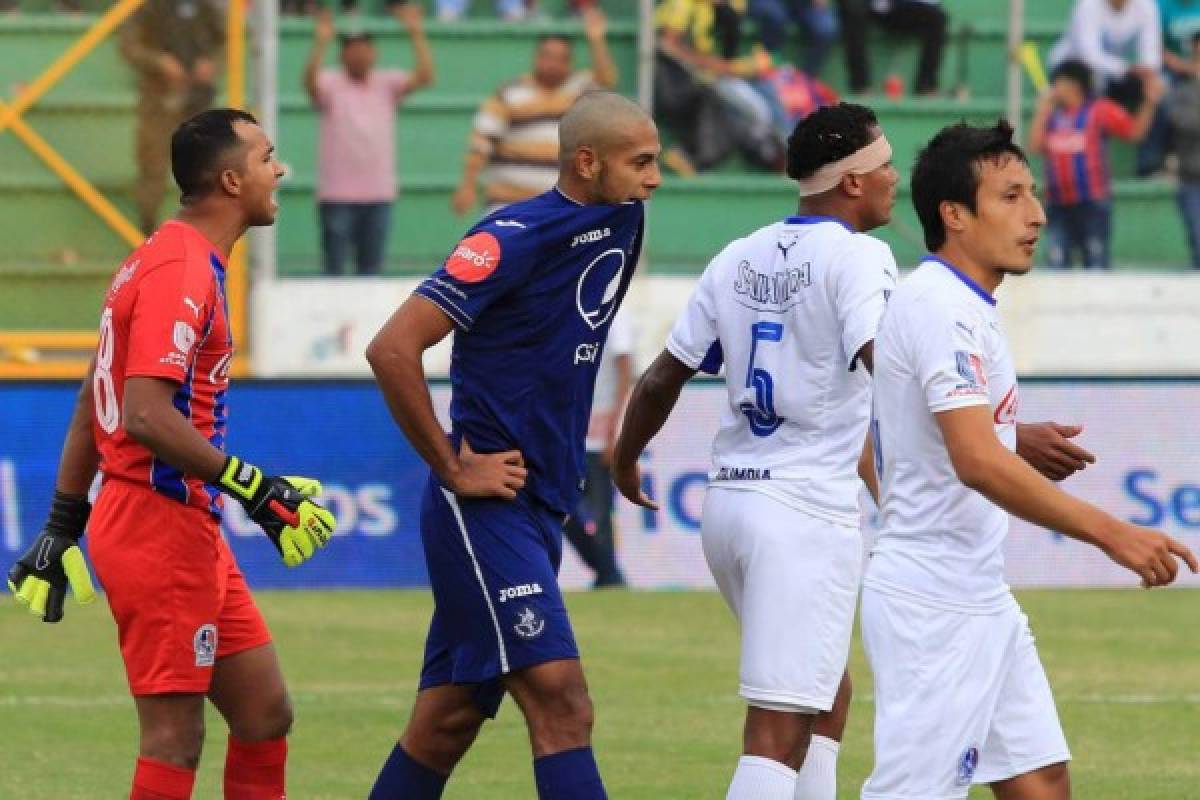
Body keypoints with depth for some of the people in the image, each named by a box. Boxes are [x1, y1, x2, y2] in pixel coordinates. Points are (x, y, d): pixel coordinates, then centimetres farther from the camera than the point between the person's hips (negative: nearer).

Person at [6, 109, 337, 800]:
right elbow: (146, 416, -25)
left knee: (266, 715, 10)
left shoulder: (190, 263, 17)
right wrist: (255, 489, -24)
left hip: (194, 533, 10)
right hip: (161, 528, -10)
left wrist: (61, 529, 23)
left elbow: (92, 405, 21)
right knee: (176, 736, -8)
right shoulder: (181, 271, -15)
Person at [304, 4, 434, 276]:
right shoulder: (331, 84, -2)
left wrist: (416, 34, -17)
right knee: (334, 271, -2)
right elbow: (310, 83, -23)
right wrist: (320, 43, -37)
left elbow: (424, 77, -6)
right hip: (337, 195, -3)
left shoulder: (388, 84, 7)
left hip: (378, 194, 3)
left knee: (371, 271, 8)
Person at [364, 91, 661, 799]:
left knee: (449, 721, 11)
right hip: (487, 501, -8)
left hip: (541, 505, 8)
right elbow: (392, 349, -20)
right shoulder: (514, 238, -15)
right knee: (562, 705, -16)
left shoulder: (620, 225, 10)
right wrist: (453, 469, -14)